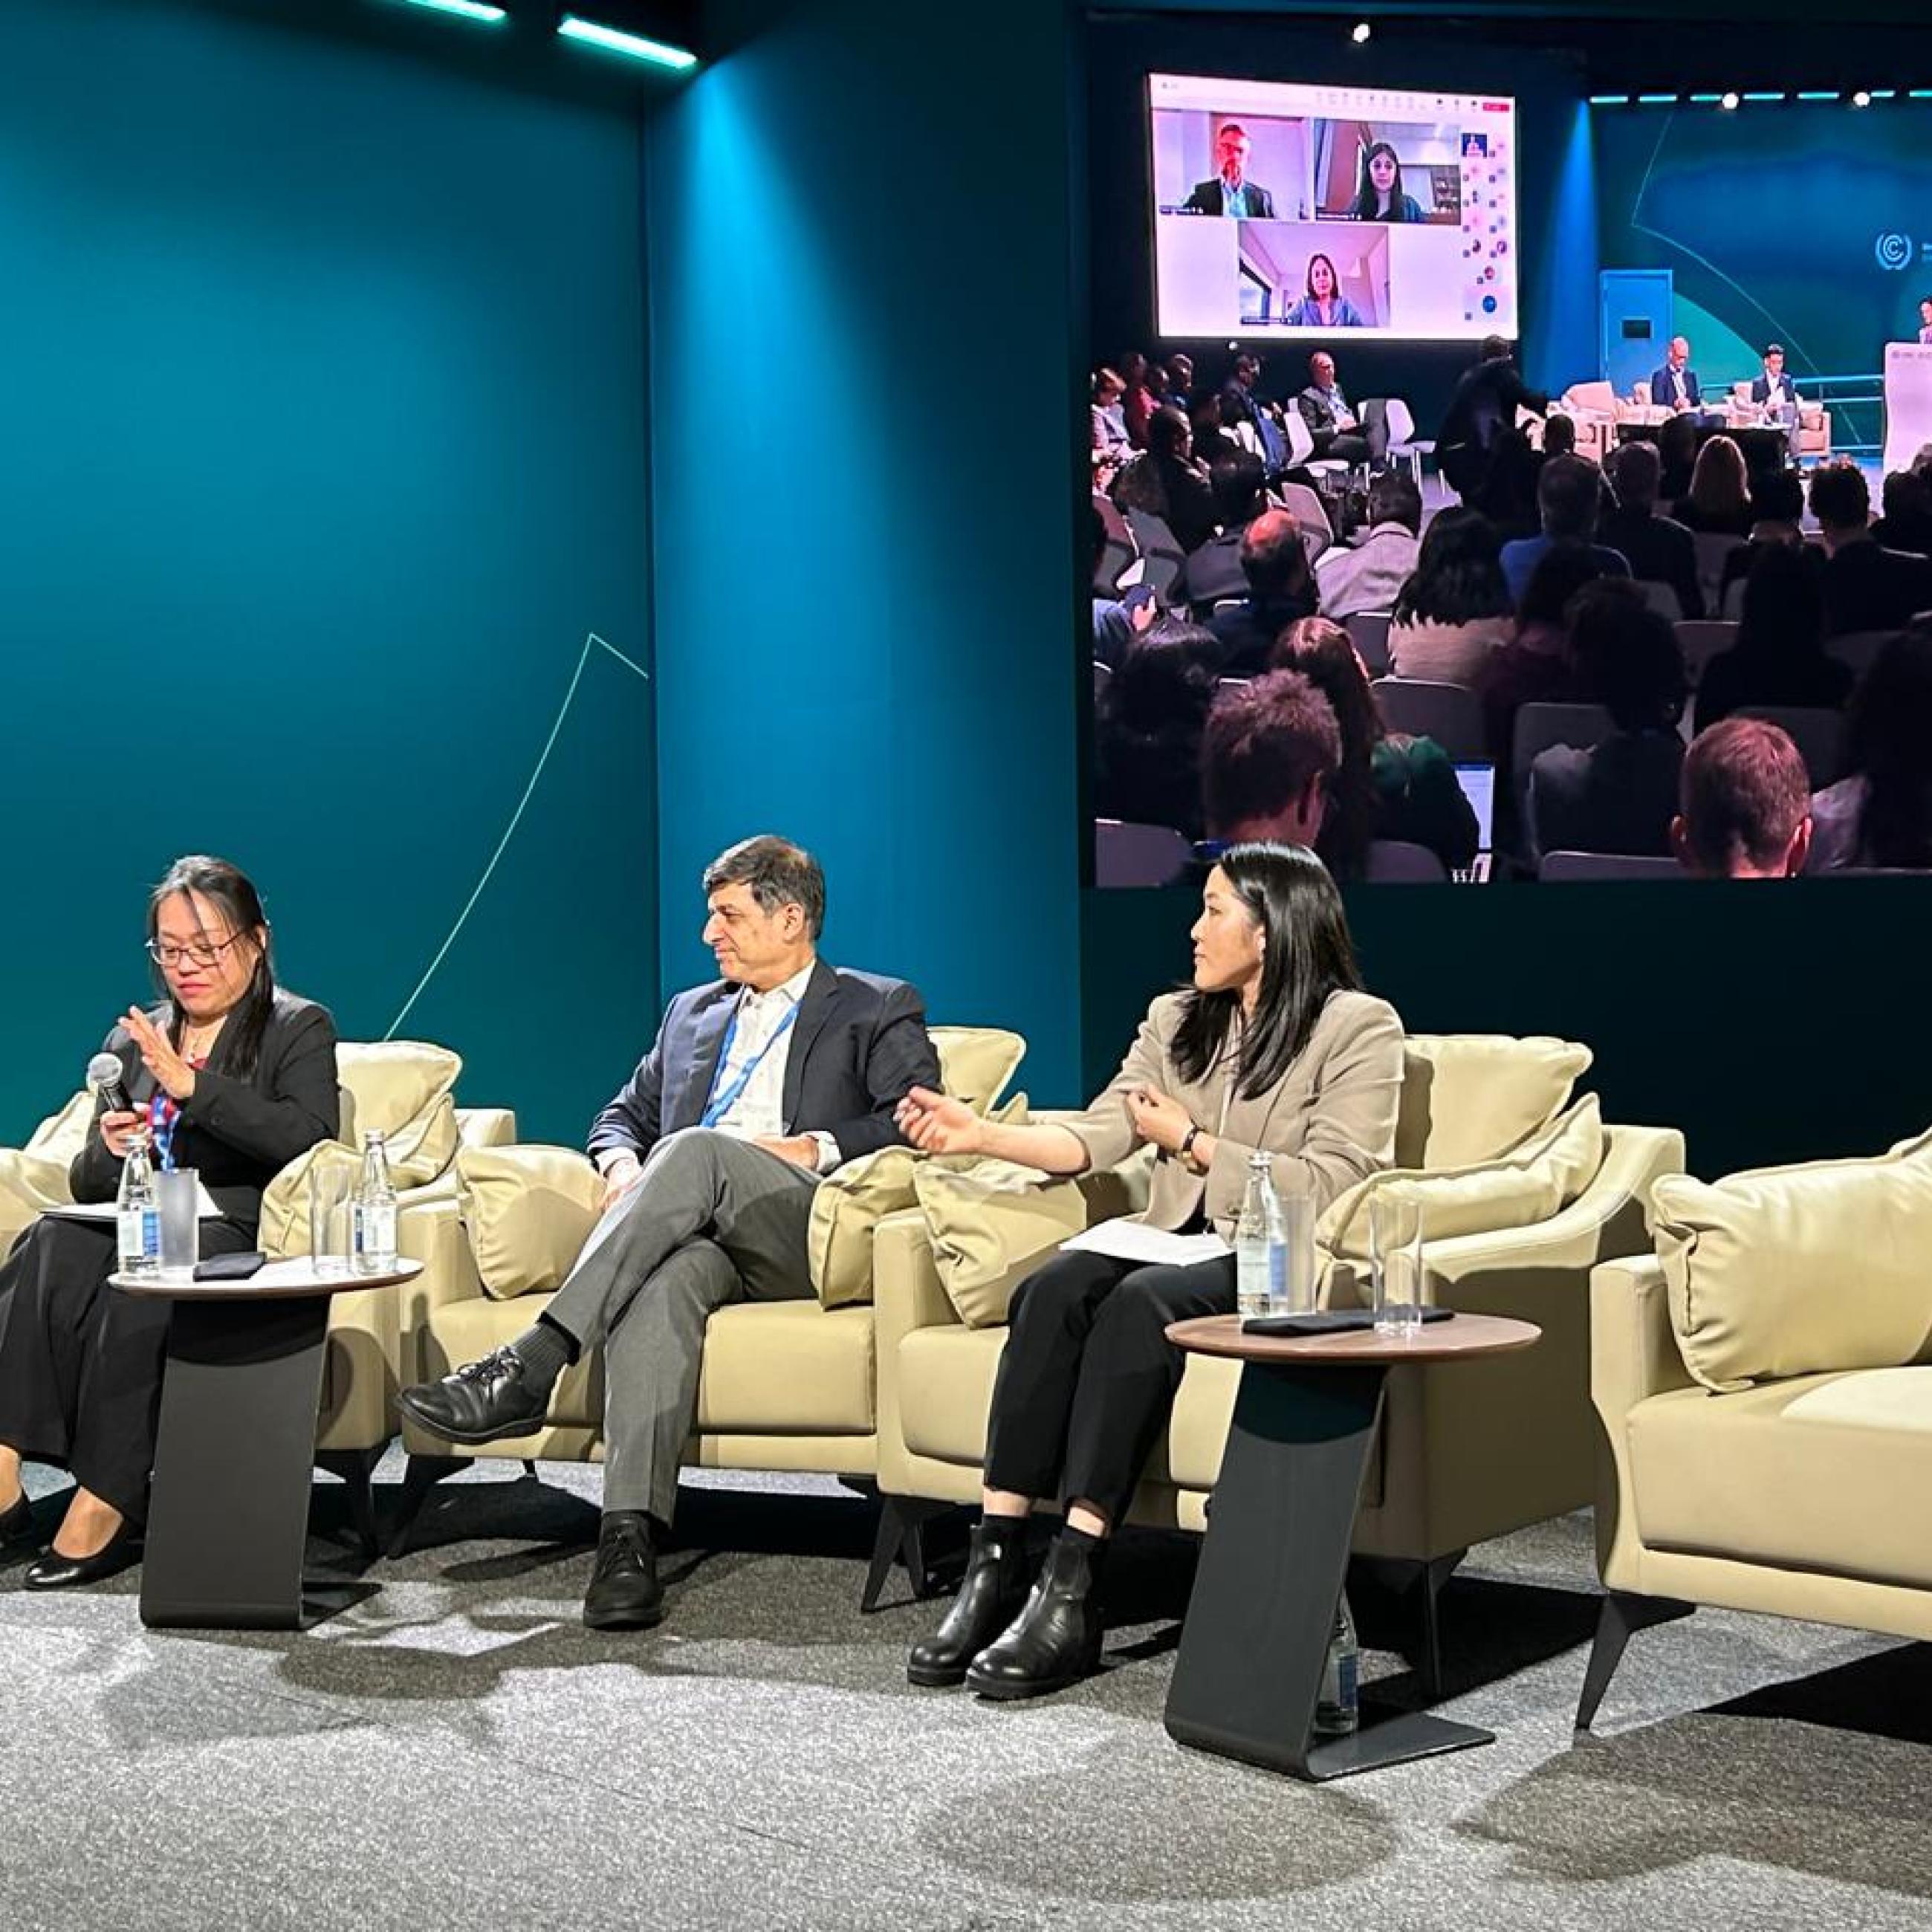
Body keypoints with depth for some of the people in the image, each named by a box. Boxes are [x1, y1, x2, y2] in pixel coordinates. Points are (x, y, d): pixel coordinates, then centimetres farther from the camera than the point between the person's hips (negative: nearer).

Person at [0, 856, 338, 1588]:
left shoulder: (299, 1030, 8)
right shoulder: (132, 1041, 22)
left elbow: (307, 1136, -13)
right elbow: (86, 1185, 20)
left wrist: (191, 1084, -19)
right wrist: (108, 1150, -5)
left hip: (235, 1234, -4)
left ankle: (103, 1506, -36)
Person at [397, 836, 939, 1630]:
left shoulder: (877, 1011, 15)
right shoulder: (693, 1012, 32)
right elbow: (624, 1113, 30)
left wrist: (815, 1148, -12)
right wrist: (622, 1163, 7)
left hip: (806, 1236, -3)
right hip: (696, 1233, 3)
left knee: (697, 1150, -34)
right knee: (665, 1276, -36)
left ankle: (531, 1364, -41)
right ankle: (630, 1534, -48)